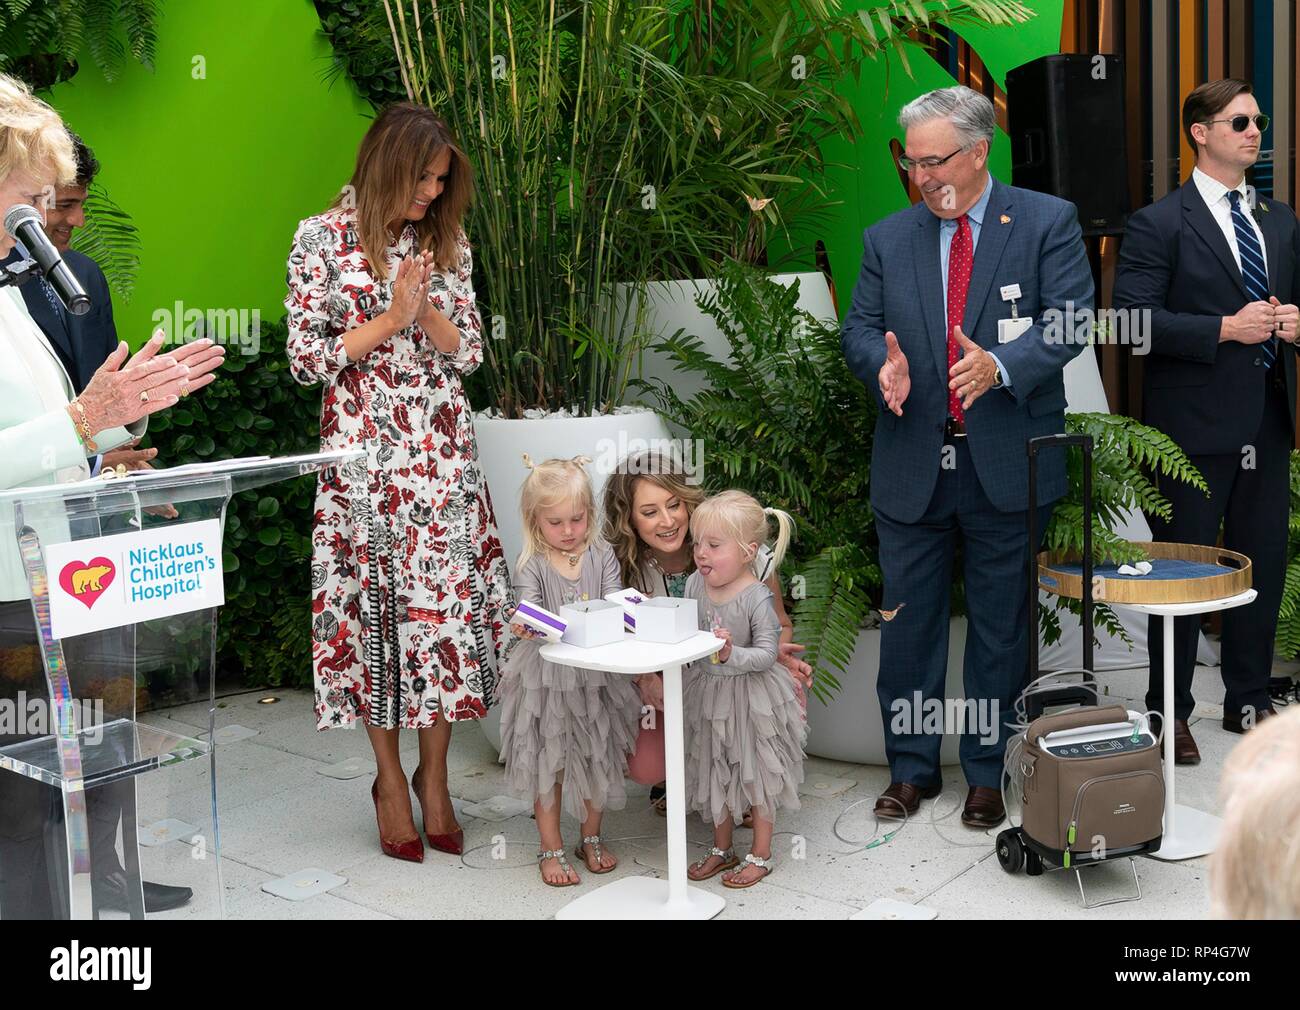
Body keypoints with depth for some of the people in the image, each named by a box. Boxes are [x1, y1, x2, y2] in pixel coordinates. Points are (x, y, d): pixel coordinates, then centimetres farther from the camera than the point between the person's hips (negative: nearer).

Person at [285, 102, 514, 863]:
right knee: (375, 606, 1)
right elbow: (306, 357, -5)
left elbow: (469, 352, 8)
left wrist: (426, 312, -10)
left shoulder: (447, 242, 9)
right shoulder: (325, 238, -1)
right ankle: (391, 779, 15)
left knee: (451, 601, 0)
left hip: (443, 452, 3)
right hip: (365, 451, -3)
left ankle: (434, 773, 14)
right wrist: (391, 321, -11)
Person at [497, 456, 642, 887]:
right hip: (547, 675, -2)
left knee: (597, 756, 14)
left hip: (596, 673, 3)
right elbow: (529, 606, -21)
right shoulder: (531, 564, -8)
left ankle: (592, 837, 34)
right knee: (548, 761, 6)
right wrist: (524, 627, -44)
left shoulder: (601, 555, -1)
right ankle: (551, 849, 21)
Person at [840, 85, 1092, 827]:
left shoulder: (1048, 222, 1)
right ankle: (912, 769, 22)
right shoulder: (887, 240, 11)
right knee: (908, 622, 7)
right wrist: (883, 363, -14)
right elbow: (860, 325, 9)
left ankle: (989, 775, 22)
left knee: (1001, 627, 7)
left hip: (1007, 465, -2)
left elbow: (1071, 315, -8)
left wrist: (1002, 365, -25)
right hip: (912, 465, 3)